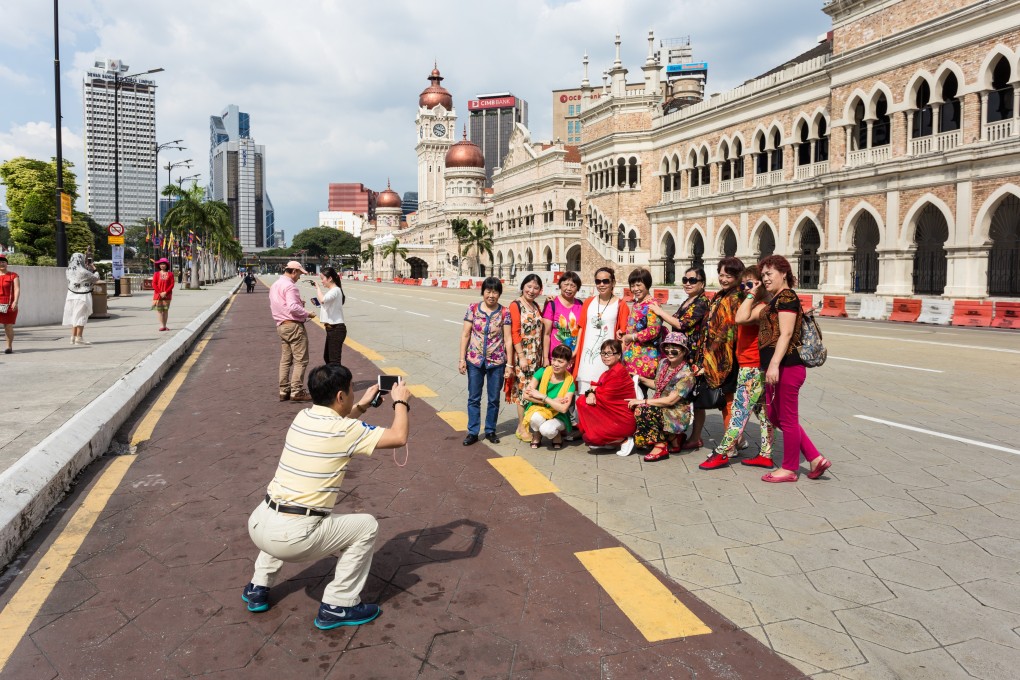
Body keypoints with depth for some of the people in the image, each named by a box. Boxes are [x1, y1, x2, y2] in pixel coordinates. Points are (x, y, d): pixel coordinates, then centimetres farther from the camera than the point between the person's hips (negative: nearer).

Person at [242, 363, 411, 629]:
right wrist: (401, 402, 8)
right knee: (367, 526, 9)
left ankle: (258, 588, 39)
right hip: (293, 537, -7)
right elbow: (399, 437, -8)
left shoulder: (303, 417, 9)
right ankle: (338, 607, 12)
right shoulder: (344, 430, -12)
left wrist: (362, 406, 30)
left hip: (258, 525, 8)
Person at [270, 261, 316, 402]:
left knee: (285, 360, 13)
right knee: (300, 360, -5)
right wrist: (307, 313, -12)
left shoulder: (275, 285, 16)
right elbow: (293, 307, -25)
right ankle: (297, 392, -5)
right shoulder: (289, 285, -15)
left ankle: (284, 391, 16)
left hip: (281, 326, 10)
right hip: (294, 326, -10)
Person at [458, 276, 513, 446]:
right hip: (474, 360, 0)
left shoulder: (504, 312, -3)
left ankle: (490, 431, 26)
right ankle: (473, 432, 19)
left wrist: (509, 364, -5)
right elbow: (465, 335, 0)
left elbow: (508, 339, -3)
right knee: (474, 398, 8)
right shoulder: (473, 308, -2)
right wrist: (462, 359, -4)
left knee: (494, 399, 10)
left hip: (497, 362, 0)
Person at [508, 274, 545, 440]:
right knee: (523, 388, -2)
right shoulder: (516, 305, -8)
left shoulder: (536, 306, 13)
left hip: (536, 356, 6)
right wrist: (521, 357, -16)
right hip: (522, 355, -6)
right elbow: (515, 333, -13)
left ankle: (529, 422, 20)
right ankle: (522, 427, 7)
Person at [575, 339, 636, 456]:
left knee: (590, 437, -18)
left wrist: (593, 389, -3)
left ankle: (624, 440, 0)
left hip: (623, 420, -10)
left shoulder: (618, 372, -19)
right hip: (610, 415, 10)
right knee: (582, 402, 3)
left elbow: (605, 396, -20)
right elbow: (598, 388, 6)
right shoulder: (608, 372, 13)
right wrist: (591, 393, -17)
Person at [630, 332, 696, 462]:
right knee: (638, 409, -15)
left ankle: (660, 446, -11)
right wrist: (640, 379, 5)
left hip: (677, 414, -9)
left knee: (642, 410, -27)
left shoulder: (687, 374, -17)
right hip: (660, 408, 9)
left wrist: (643, 401, -21)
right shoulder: (663, 363, 5)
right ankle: (672, 438, 3)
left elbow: (670, 400, -22)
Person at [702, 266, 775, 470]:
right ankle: (766, 455, 19)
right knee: (762, 412, 13)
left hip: (752, 369, -10)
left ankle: (723, 453, 0)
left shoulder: (762, 307, -16)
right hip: (748, 367, 10)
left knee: (739, 411, -5)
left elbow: (741, 318, -33)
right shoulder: (752, 306, 16)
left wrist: (751, 295, -25)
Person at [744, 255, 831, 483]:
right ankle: (815, 458, 21)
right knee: (775, 415, 16)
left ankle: (789, 469, 17)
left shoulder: (787, 296, -10)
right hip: (777, 367, 10)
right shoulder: (773, 301, 18)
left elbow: (786, 334, -20)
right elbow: (743, 317, 17)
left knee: (787, 419, 3)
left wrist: (774, 364, -26)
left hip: (787, 367, -10)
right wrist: (752, 293, 19)